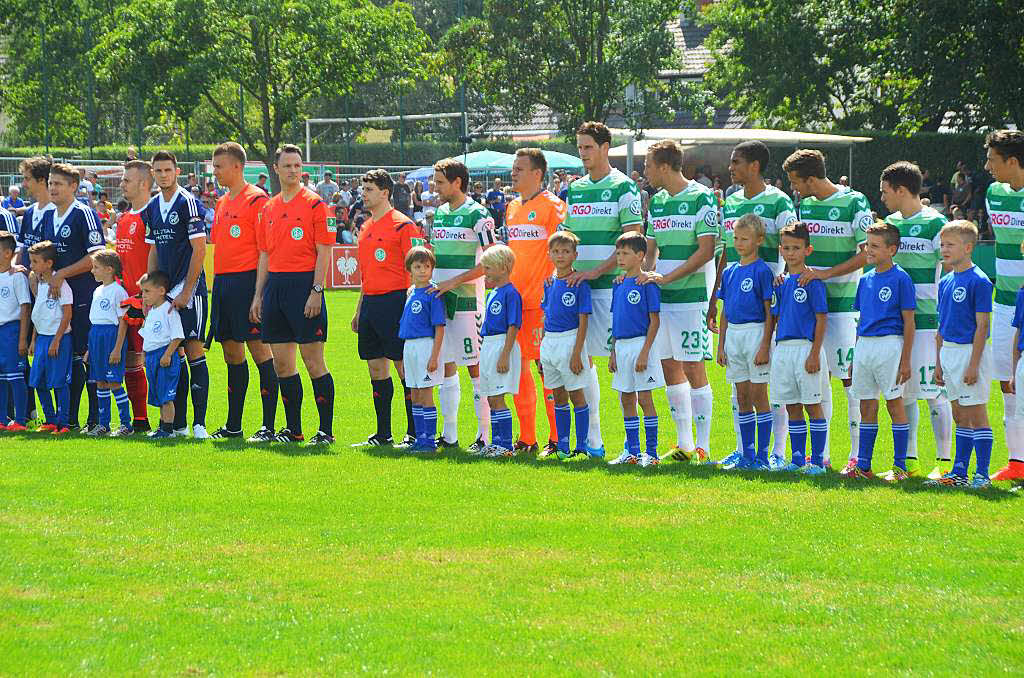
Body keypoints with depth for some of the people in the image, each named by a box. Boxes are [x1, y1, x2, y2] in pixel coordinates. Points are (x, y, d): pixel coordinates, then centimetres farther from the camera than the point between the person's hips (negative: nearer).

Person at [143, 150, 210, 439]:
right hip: (165, 292, 7)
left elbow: (199, 249, -12)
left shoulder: (188, 203, -9)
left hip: (189, 290, -7)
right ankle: (178, 423, 12)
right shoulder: (152, 207, 13)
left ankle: (199, 423, -9)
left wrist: (186, 291, -15)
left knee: (194, 352, -9)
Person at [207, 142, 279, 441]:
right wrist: (217, 283, 16)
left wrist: (260, 291, -17)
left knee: (258, 347, -7)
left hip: (247, 280, -9)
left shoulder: (256, 199, -8)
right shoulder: (222, 203, 17)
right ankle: (233, 425, 17)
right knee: (231, 351, 11)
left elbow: (265, 248, -12)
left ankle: (269, 426, -7)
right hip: (223, 280, 9)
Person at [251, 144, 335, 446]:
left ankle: (326, 429, -2)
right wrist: (258, 295, 13)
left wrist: (316, 291, -15)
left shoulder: (314, 203, -4)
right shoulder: (269, 208, 15)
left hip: (304, 284, -6)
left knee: (313, 361, -6)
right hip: (275, 284, 6)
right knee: (281, 362, 7)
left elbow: (324, 252, -8)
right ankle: (293, 429, 15)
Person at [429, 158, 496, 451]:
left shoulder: (477, 215, -9)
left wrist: (454, 282, -17)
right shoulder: (439, 214, 14)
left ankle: (485, 435, 0)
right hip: (439, 301, 8)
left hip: (467, 300, -8)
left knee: (475, 367, -4)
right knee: (446, 367, 10)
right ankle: (449, 435, 16)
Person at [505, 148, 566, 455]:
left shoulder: (552, 205, -7)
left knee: (546, 366, -7)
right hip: (514, 300, 8)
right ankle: (526, 438, 13)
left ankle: (557, 439, -2)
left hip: (542, 301, -8)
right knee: (517, 366, 7)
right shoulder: (513, 208, 16)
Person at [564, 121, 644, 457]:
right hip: (579, 286, 7)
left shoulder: (624, 187, -4)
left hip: (612, 284, -6)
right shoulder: (574, 189, 16)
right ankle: (592, 438, 14)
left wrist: (596, 270, -15)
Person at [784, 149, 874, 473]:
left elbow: (867, 253, -11)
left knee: (850, 378, -6)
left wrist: (826, 273, -17)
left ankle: (858, 454, -1)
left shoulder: (854, 203, -8)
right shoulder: (803, 204, 11)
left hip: (843, 302, -6)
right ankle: (821, 454, 14)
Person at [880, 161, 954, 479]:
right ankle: (909, 460, 16)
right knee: (902, 392, 9)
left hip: (927, 319, -7)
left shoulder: (934, 223, -8)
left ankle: (944, 461, 0)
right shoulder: (891, 223, 13)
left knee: (934, 390, -5)